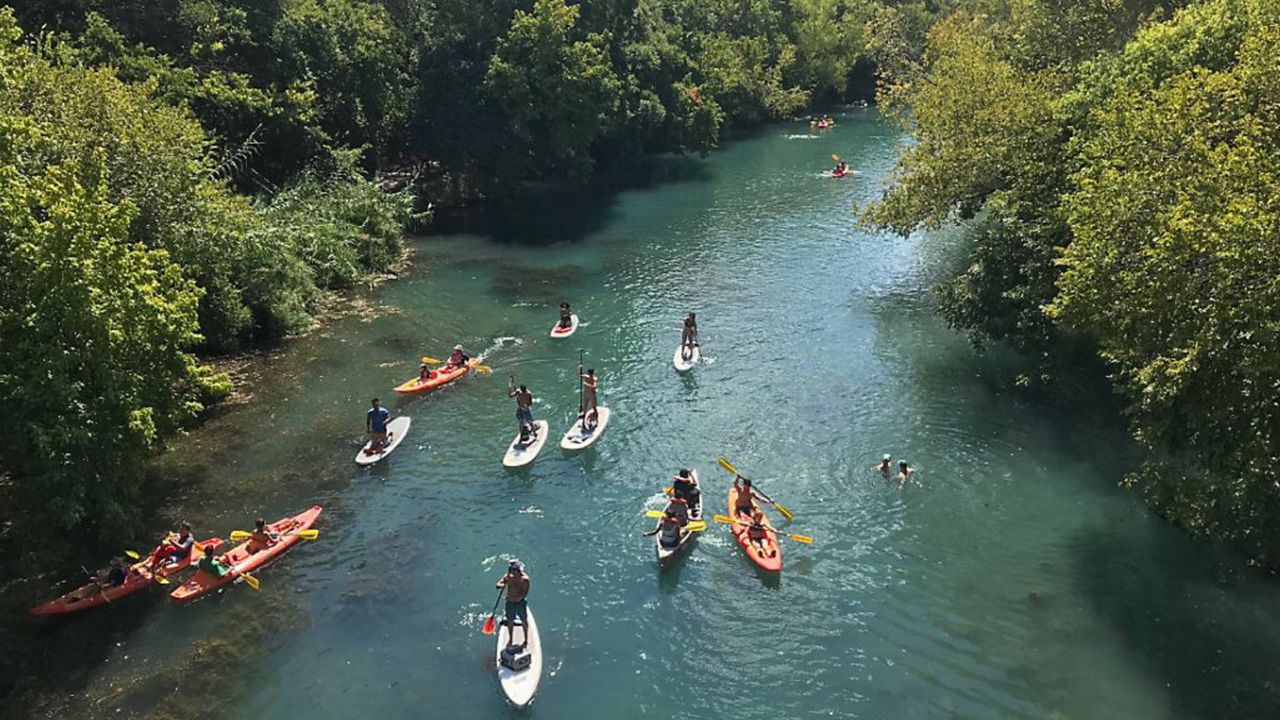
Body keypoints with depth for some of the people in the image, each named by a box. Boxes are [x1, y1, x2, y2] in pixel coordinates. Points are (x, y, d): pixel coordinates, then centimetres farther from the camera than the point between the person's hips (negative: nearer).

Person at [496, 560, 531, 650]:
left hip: (521, 602, -3)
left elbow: (525, 593, -20)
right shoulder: (508, 576, -7)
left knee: (524, 621, 14)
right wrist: (502, 585, -31)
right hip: (510, 602, 3)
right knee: (510, 621, 15)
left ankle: (526, 639, 34)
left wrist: (517, 598, -32)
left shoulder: (525, 578, -17)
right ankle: (510, 640, 36)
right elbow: (496, 586, -9)